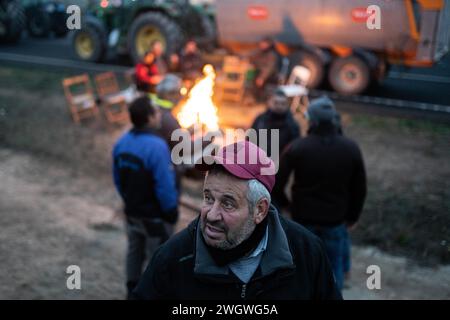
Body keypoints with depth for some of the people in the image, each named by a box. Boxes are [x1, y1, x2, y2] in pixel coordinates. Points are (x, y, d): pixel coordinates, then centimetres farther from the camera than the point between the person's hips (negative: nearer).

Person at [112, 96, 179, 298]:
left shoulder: (122, 143, -6)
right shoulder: (156, 146, -29)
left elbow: (118, 179, 4)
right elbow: (165, 186, -27)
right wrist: (172, 212, -12)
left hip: (132, 211, 7)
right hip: (155, 215, -7)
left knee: (135, 251, 24)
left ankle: (133, 290, 41)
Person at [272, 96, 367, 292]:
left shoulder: (297, 148, -13)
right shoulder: (351, 149, -6)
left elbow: (277, 184, -12)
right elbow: (360, 188, 0)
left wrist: (283, 204, 9)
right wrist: (353, 216, 14)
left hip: (303, 218, -1)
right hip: (335, 220, 1)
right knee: (334, 267, 14)